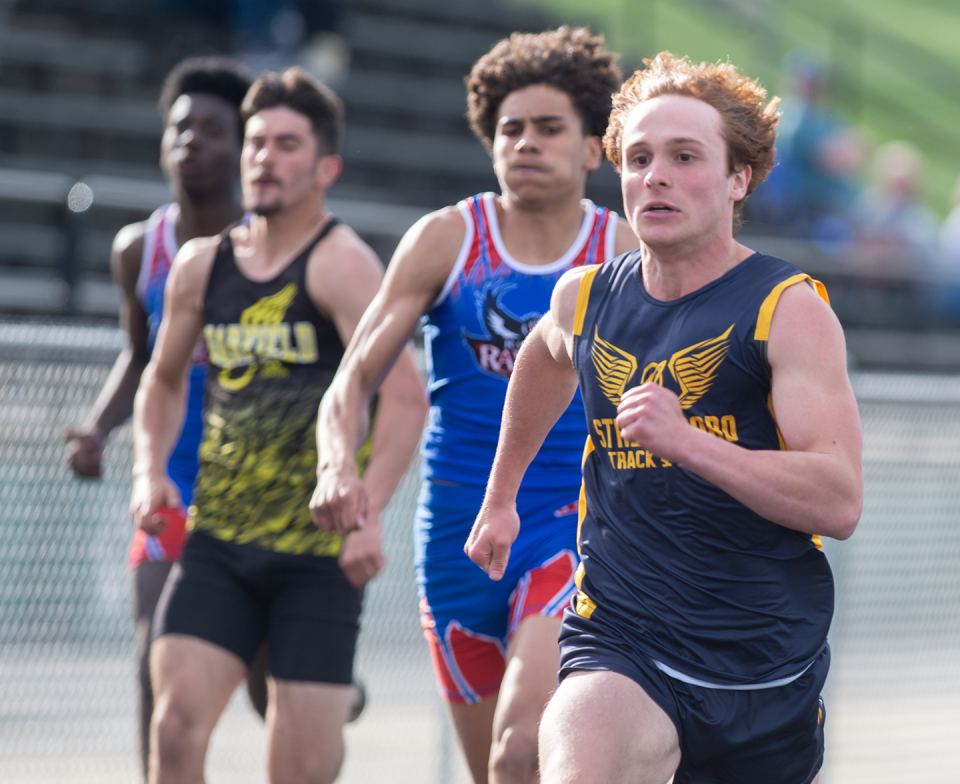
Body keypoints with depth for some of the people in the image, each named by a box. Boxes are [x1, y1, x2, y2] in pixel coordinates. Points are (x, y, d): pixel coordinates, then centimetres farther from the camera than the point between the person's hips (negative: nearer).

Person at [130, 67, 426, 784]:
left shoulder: (340, 263, -9)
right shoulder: (201, 266, 10)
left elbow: (405, 395, -19)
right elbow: (163, 380, 27)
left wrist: (368, 515, -27)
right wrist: (151, 469, 9)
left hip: (320, 549, -4)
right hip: (216, 541, 4)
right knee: (177, 723, -13)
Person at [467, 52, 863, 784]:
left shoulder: (789, 308, -9)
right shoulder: (586, 298, 6)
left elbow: (840, 501, -20)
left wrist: (688, 442, -31)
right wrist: (500, 495, 40)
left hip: (765, 665, -1)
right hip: (619, 643, 1)